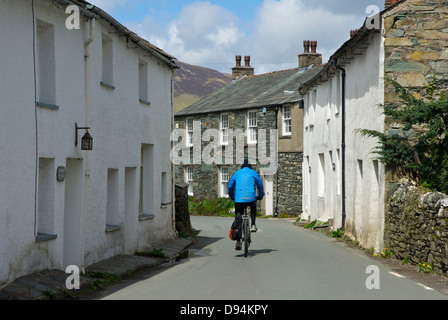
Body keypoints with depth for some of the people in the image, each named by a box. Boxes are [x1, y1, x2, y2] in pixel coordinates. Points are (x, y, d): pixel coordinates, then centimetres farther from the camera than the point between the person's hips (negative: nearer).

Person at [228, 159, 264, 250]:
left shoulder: (237, 173, 18)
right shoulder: (253, 173, 14)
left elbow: (230, 185, 24)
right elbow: (260, 185, 16)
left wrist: (231, 196, 38)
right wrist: (260, 196, 30)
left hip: (239, 199, 1)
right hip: (251, 198, 0)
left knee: (238, 219, 7)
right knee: (253, 207, 35)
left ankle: (238, 241, -2)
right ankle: (253, 225, 18)